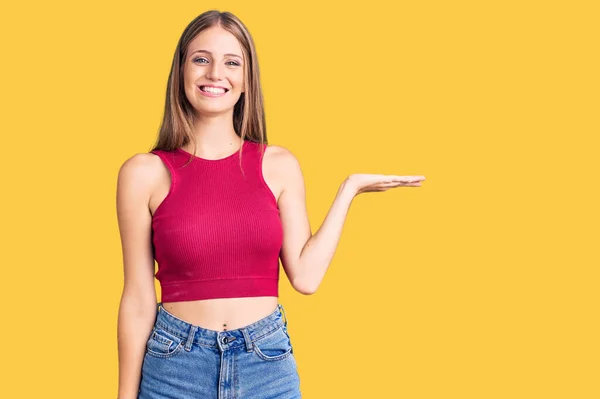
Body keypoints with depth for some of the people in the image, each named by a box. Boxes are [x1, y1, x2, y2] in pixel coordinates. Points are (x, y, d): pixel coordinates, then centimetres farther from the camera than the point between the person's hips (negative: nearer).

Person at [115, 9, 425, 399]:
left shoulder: (279, 165, 2)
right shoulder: (144, 173, -4)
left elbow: (305, 275, -4)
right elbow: (138, 299, -2)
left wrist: (349, 190, 2)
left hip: (268, 365, 2)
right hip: (176, 366, -2)